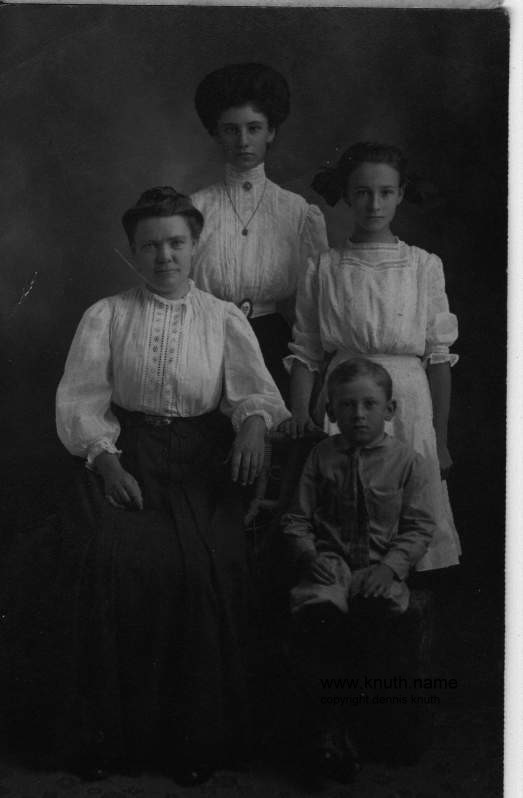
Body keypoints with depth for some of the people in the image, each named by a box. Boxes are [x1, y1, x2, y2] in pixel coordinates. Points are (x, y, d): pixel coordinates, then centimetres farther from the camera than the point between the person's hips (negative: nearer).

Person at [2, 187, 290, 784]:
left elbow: (256, 389, 5)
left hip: (199, 464, 0)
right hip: (118, 455, 0)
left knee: (205, 568, -21)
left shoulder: (225, 320, 12)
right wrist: (105, 461, -14)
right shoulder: (105, 316, 9)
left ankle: (195, 739, -2)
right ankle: (105, 735, -2)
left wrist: (254, 423, -18)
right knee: (108, 561, -22)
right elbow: (80, 400, 2)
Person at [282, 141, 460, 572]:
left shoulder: (425, 266, 4)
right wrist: (300, 412, -11)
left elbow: (439, 357, 3)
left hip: (410, 405, 0)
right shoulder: (323, 270, 4)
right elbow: (305, 353, 5)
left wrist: (441, 440, 1)